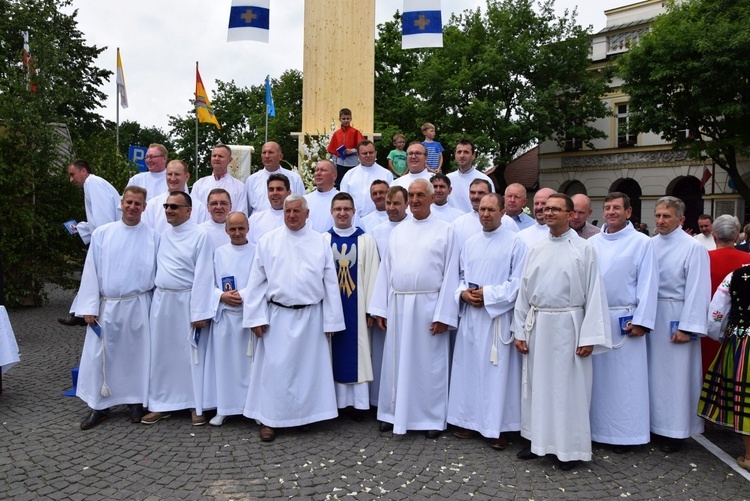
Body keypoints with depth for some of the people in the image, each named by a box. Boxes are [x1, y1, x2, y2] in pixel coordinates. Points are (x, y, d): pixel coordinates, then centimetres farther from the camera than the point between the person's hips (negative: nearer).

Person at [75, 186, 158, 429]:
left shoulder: (152, 237, -1)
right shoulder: (102, 233, 1)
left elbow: (156, 273, 0)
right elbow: (91, 271, 1)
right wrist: (89, 307, -3)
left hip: (138, 306, -1)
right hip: (107, 306, 1)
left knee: (136, 354, 7)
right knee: (99, 356, 4)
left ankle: (136, 402, 23)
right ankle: (99, 406, 18)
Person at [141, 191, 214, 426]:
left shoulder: (200, 236, -9)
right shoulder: (163, 235, 11)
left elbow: (203, 276, -13)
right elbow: (158, 268, 15)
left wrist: (199, 312, -16)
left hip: (186, 302, -6)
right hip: (161, 300, 6)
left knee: (191, 355, 2)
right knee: (161, 354, 11)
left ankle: (197, 405, 16)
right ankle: (161, 404, 24)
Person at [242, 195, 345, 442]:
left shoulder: (320, 242, 4)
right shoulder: (268, 241, 3)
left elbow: (330, 282, 3)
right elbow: (257, 281, 2)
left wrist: (331, 320, 0)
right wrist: (257, 317, -4)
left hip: (311, 317, 1)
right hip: (278, 316, 0)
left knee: (310, 367, 8)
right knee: (275, 368, 2)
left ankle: (308, 413, 23)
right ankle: (269, 419, 15)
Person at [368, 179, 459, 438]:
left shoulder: (444, 231, -1)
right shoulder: (398, 231, 11)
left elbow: (450, 273, -6)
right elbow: (386, 270, 9)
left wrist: (443, 314, -12)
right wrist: (380, 308, 3)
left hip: (428, 305, -3)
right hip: (398, 305, 4)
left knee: (429, 363, 5)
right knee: (396, 361, 10)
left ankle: (432, 417, 19)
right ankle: (394, 412, 24)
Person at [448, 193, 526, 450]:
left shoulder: (515, 243, -4)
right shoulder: (470, 243, 13)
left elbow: (518, 282, -8)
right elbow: (460, 276, 16)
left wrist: (488, 294, -15)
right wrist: (463, 293, -5)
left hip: (498, 316, -5)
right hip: (470, 314, 5)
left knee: (497, 371, -1)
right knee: (468, 366, 10)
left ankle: (497, 428, 10)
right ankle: (470, 420, 23)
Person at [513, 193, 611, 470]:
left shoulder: (584, 249, -3)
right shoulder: (535, 250, 9)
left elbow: (594, 293, -6)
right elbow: (524, 291, 10)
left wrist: (589, 336, -11)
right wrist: (520, 330, 6)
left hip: (568, 325, -4)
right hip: (537, 325, 4)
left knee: (568, 386, 4)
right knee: (537, 383, 11)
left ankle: (570, 447, 18)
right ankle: (539, 440, 26)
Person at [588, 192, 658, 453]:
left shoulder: (641, 242, -2)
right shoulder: (592, 242, 8)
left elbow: (648, 284, -6)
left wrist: (641, 321, -12)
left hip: (624, 319, -3)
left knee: (625, 377, 2)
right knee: (597, 376, 9)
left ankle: (625, 433, 13)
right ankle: (597, 429, 20)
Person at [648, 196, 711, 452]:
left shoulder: (693, 248, -10)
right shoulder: (650, 245, 5)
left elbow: (697, 290, -13)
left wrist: (687, 327, -16)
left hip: (676, 318, -5)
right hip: (650, 316, 5)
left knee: (675, 373, 3)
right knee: (653, 371, 12)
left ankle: (675, 431, 16)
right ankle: (654, 423, 25)